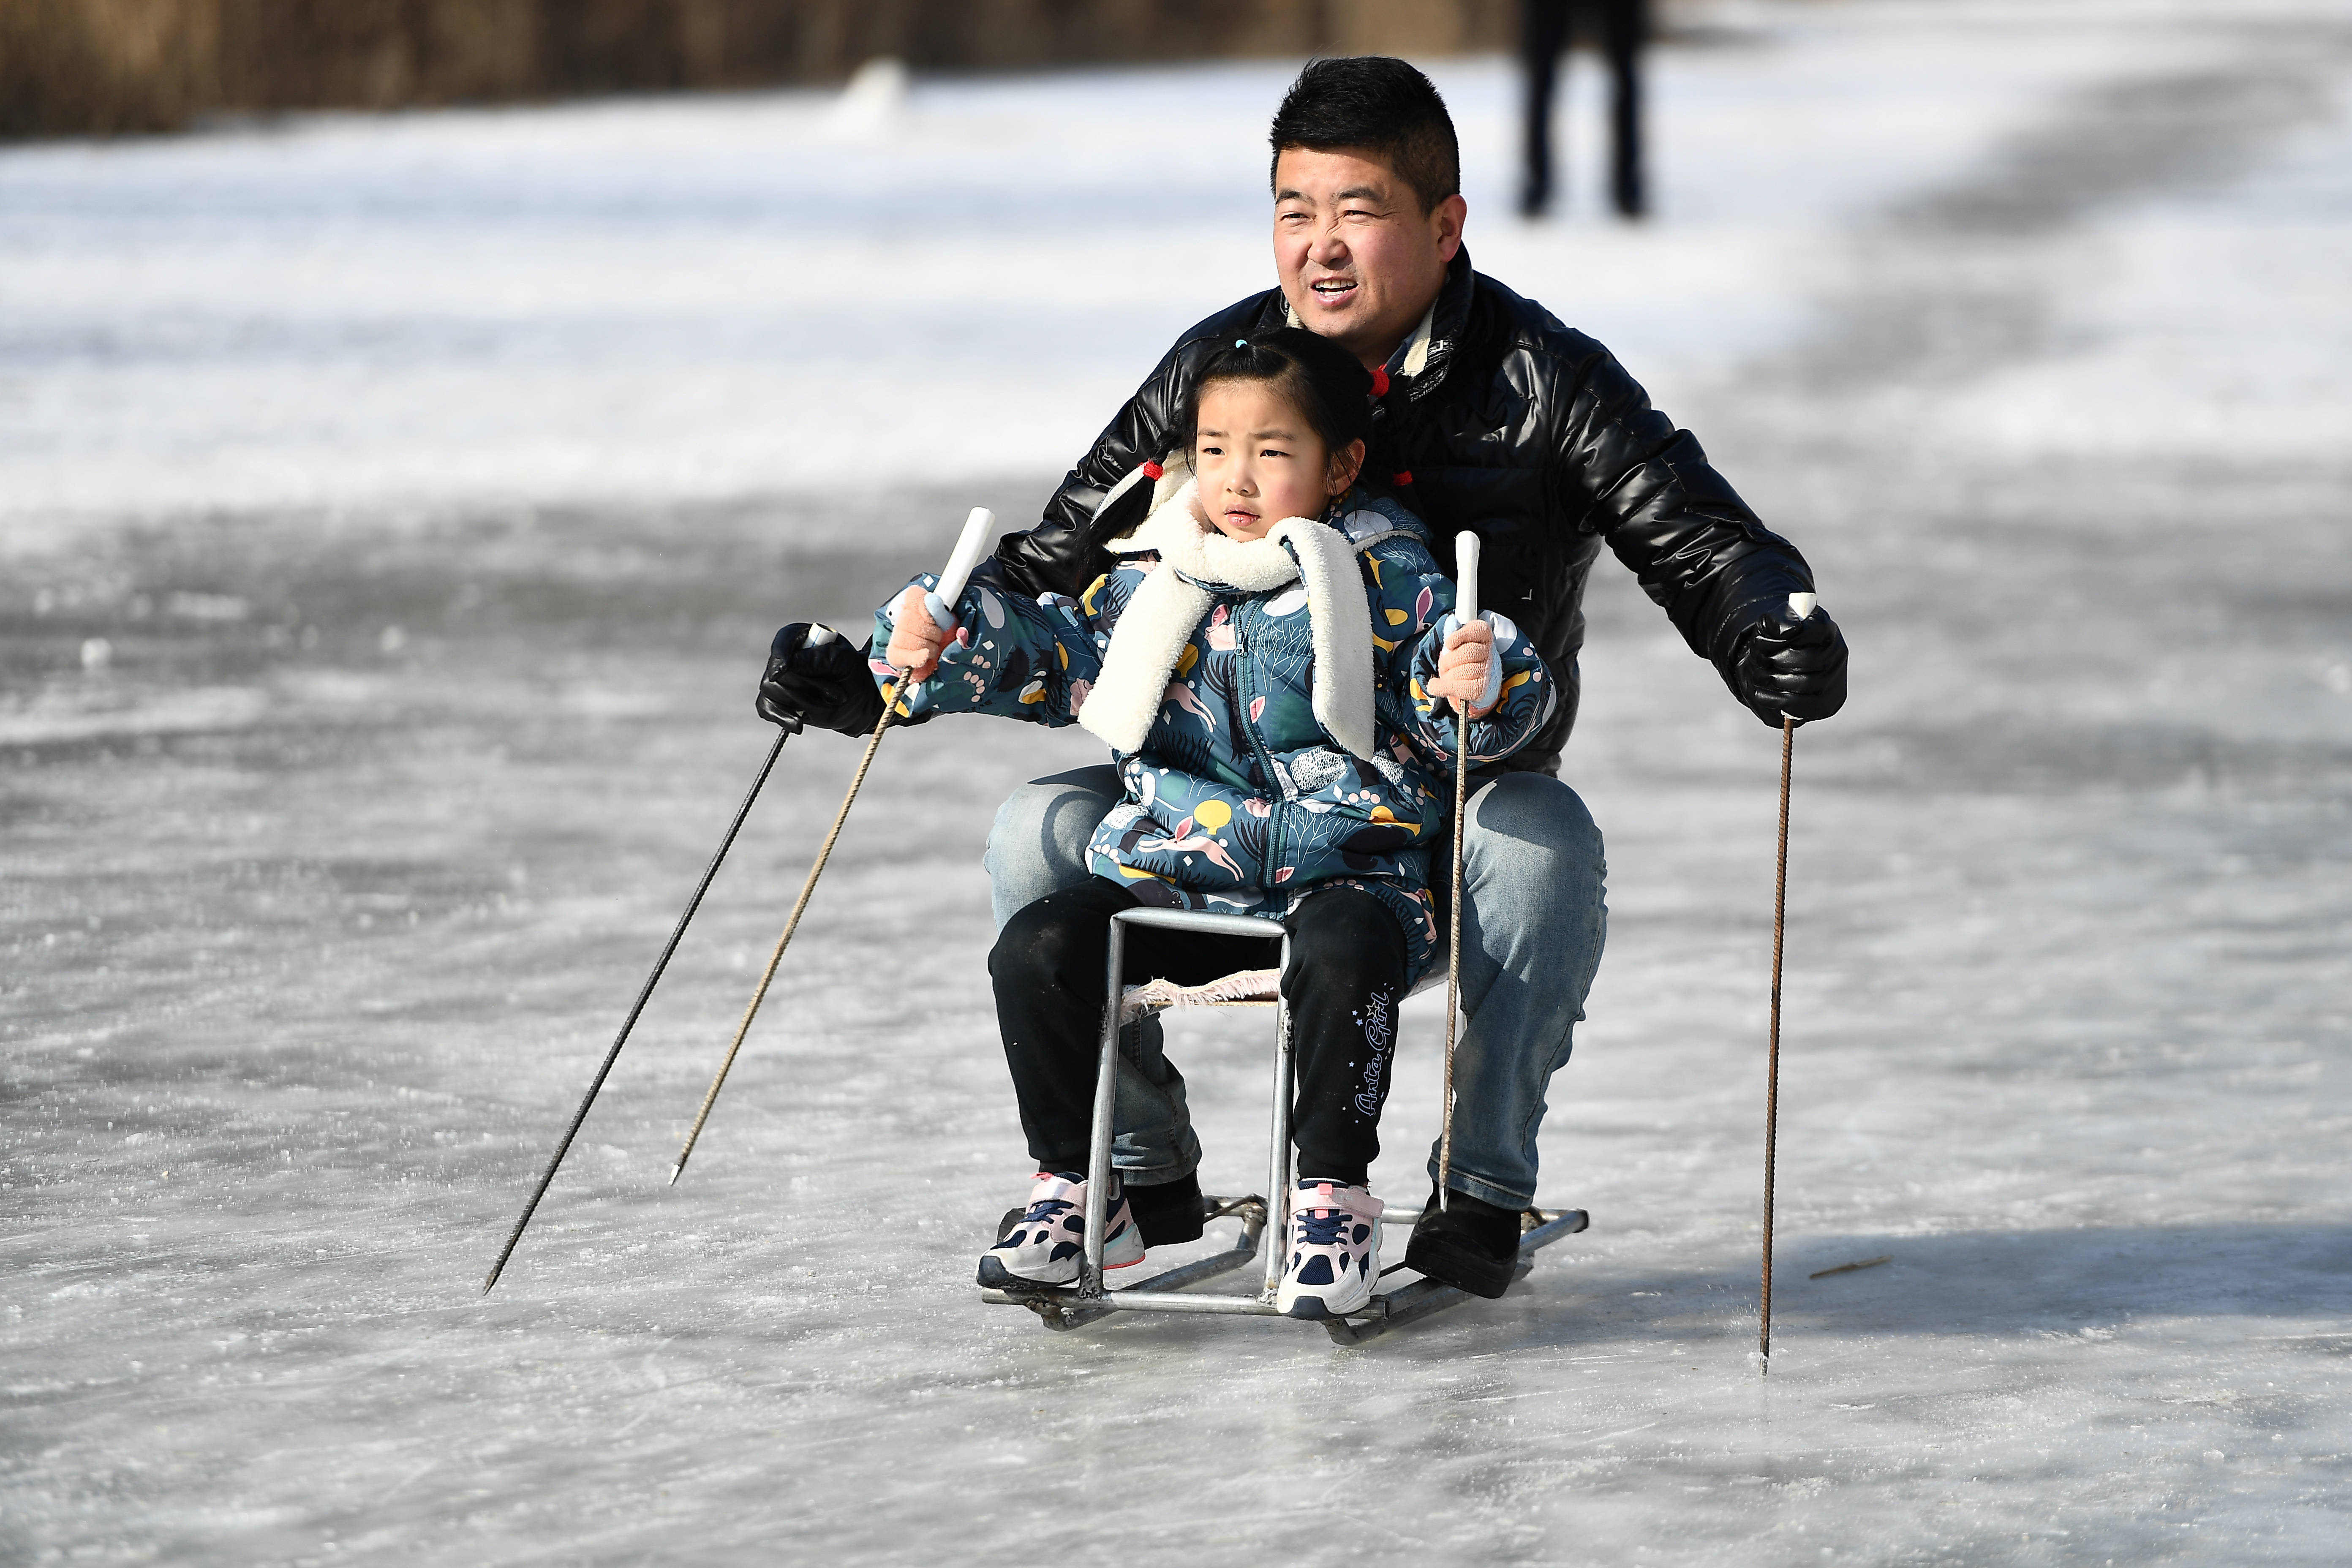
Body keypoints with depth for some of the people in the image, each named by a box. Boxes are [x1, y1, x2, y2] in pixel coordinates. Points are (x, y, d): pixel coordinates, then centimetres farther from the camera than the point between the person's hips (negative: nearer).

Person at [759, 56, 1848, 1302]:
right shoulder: (1215, 367, 0)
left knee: (1544, 844, -36)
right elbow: (1054, 567, 5)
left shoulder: (1543, 381, -9)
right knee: (1042, 828, -20)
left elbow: (1705, 547, -12)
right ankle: (1143, 1174, -2)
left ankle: (1484, 1190, -16)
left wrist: (1772, 641, -37)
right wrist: (878, 676, -8)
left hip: (1459, 798, -3)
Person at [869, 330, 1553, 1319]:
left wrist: (1481, 685, -29)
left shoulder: (1385, 576, 1)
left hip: (1339, 872, -4)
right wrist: (943, 642, 4)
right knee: (1037, 951, -16)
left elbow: (1451, 697, -5)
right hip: (1170, 867, 4)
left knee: (1342, 958, -36)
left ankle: (1334, 1198, -19)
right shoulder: (1152, 578, 11)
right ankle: (1076, 1191, -1)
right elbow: (1051, 656, 20)